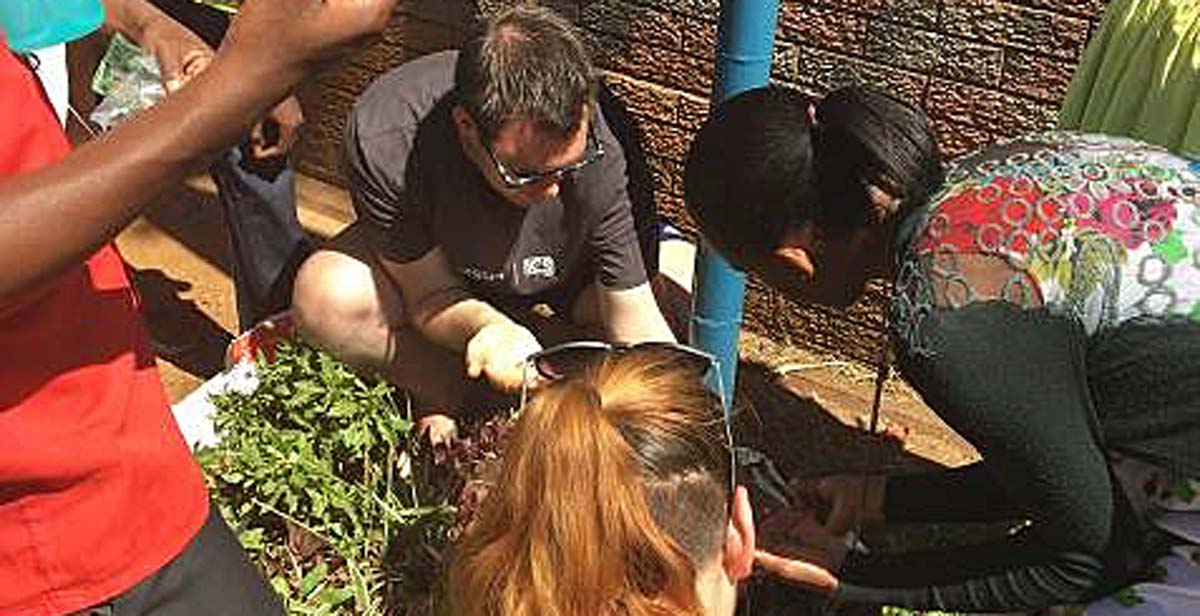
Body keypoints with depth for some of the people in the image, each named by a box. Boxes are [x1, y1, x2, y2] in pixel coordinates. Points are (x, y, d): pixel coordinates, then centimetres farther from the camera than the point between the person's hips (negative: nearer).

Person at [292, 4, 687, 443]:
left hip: (576, 276, 1)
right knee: (325, 298, -30)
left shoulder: (604, 149, -36)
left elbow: (637, 330, -28)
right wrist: (486, 328, -46)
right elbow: (430, 294, -24)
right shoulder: (384, 140, -37)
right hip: (436, 264, 0)